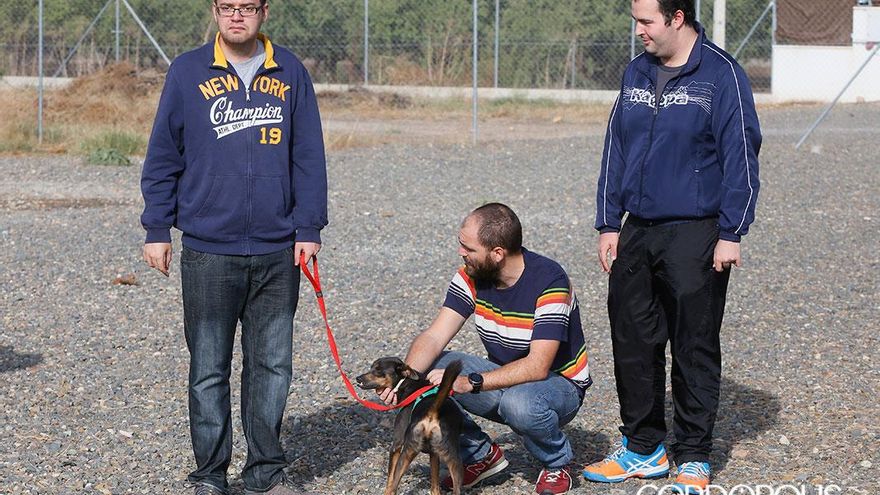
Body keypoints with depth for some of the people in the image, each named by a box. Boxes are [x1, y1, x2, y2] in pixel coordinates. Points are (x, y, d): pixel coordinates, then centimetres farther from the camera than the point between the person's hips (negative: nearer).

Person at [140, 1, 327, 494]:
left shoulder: (291, 74, 5)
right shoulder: (187, 73, 2)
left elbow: (309, 157, 6)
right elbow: (163, 157, 5)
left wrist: (309, 229, 0)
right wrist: (157, 230, 2)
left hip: (277, 252, 1)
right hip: (208, 253, -1)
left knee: (272, 366, 7)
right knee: (209, 370, 4)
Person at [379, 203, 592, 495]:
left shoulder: (549, 281, -26)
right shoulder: (472, 277, -8)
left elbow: (538, 367, -32)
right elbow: (435, 336, -13)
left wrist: (470, 382, -40)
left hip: (558, 383, -6)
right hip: (502, 378, 6)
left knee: (519, 402, -40)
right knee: (428, 373, -17)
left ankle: (557, 463, -6)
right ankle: (482, 455, 3)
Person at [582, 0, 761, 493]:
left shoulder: (721, 74, -9)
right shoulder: (637, 73, 10)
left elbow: (740, 155, -10)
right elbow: (616, 150, 15)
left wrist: (730, 234, -13)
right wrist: (608, 224, 11)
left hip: (694, 235, -6)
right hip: (637, 232, 6)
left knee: (695, 350, 2)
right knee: (633, 345, 9)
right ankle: (643, 448, 22)